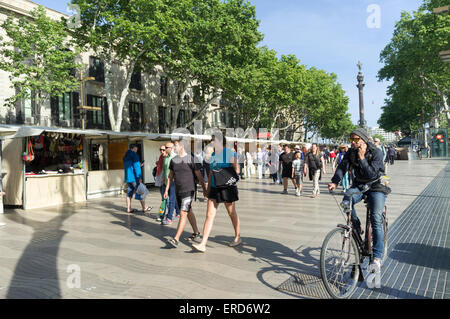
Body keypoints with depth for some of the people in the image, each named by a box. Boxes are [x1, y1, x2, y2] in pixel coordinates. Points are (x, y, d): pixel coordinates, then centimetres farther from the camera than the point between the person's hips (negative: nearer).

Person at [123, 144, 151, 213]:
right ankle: (144, 208, 7)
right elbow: (136, 166, -16)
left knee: (129, 192, 11)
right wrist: (139, 177, -15)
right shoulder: (134, 155, -10)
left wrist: (139, 165, 27)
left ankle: (128, 209, 11)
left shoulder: (125, 156, 16)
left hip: (127, 177, 8)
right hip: (134, 177, -8)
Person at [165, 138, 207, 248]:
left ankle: (176, 239, -11)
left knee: (183, 214, -11)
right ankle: (196, 233, 32)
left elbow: (199, 176, -4)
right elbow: (170, 176, 15)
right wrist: (166, 190, 13)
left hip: (189, 190, -6)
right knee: (189, 212, 17)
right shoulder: (173, 160, 8)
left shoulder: (192, 159, -8)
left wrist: (204, 188, 0)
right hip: (178, 191, 6)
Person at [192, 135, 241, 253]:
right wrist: (208, 189, 16)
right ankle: (203, 244, 0)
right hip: (214, 188, 6)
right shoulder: (213, 155, 12)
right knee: (209, 215, 0)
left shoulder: (230, 154, -8)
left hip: (228, 187, -6)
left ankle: (238, 237, 31)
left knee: (232, 213, 10)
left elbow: (236, 170, -11)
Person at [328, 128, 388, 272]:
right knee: (346, 202, -29)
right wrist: (335, 182, -29)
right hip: (358, 185, 4)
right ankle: (357, 228, -1)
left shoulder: (376, 153, -16)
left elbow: (371, 174, -24)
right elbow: (342, 167, -12)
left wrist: (362, 158, -32)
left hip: (376, 187, -3)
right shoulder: (351, 152, -3)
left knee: (375, 219, -17)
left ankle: (377, 256, -8)